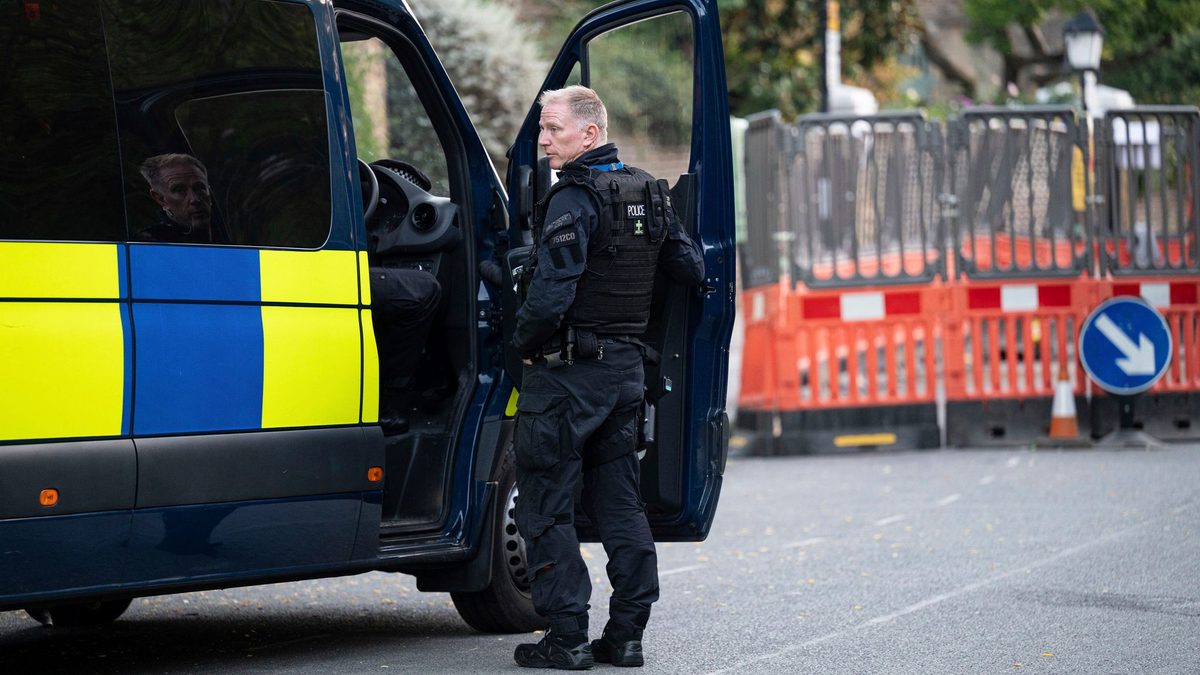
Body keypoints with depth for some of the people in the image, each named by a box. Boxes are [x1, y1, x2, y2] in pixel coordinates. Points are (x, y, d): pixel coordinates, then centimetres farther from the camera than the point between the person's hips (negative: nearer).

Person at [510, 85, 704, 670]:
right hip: (626, 369, 8)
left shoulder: (574, 200, -16)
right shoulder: (649, 193, 9)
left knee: (546, 506, 0)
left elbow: (551, 294, -24)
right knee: (619, 502, 13)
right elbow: (691, 267, 15)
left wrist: (522, 343, -7)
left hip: (566, 373, -8)